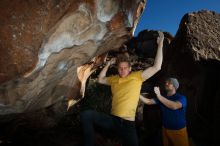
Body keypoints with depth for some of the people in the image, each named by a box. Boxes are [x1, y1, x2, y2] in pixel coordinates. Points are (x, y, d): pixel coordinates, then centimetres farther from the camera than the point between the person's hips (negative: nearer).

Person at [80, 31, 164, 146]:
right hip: (113, 119, 3)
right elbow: (100, 79, 26)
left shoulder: (137, 76, 0)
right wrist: (108, 64, 17)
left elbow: (156, 67, -6)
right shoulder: (114, 79, 13)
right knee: (86, 115, -17)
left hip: (128, 123, -2)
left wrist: (160, 44, -7)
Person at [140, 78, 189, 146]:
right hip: (165, 129, 5)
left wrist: (159, 96, -39)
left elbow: (174, 106, -36)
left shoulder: (181, 98, -15)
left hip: (179, 130, -5)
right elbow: (148, 101, -2)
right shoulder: (162, 98, 3)